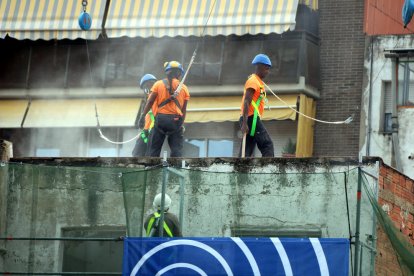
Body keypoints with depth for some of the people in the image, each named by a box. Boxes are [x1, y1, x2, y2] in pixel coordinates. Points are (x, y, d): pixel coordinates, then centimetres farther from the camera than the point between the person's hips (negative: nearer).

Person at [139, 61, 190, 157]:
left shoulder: (159, 84, 4)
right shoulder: (184, 88, 7)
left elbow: (150, 102, -1)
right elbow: (184, 109, 6)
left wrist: (143, 116, 1)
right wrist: (181, 124, 12)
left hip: (161, 118, 0)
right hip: (176, 120, 0)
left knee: (154, 149, 5)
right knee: (176, 150, -1)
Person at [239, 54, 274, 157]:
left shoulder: (258, 82, 21)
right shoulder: (253, 81, -9)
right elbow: (246, 102, -18)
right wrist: (244, 123, -25)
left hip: (253, 119, 10)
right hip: (251, 119, -10)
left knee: (248, 149, 5)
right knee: (267, 145, -13)